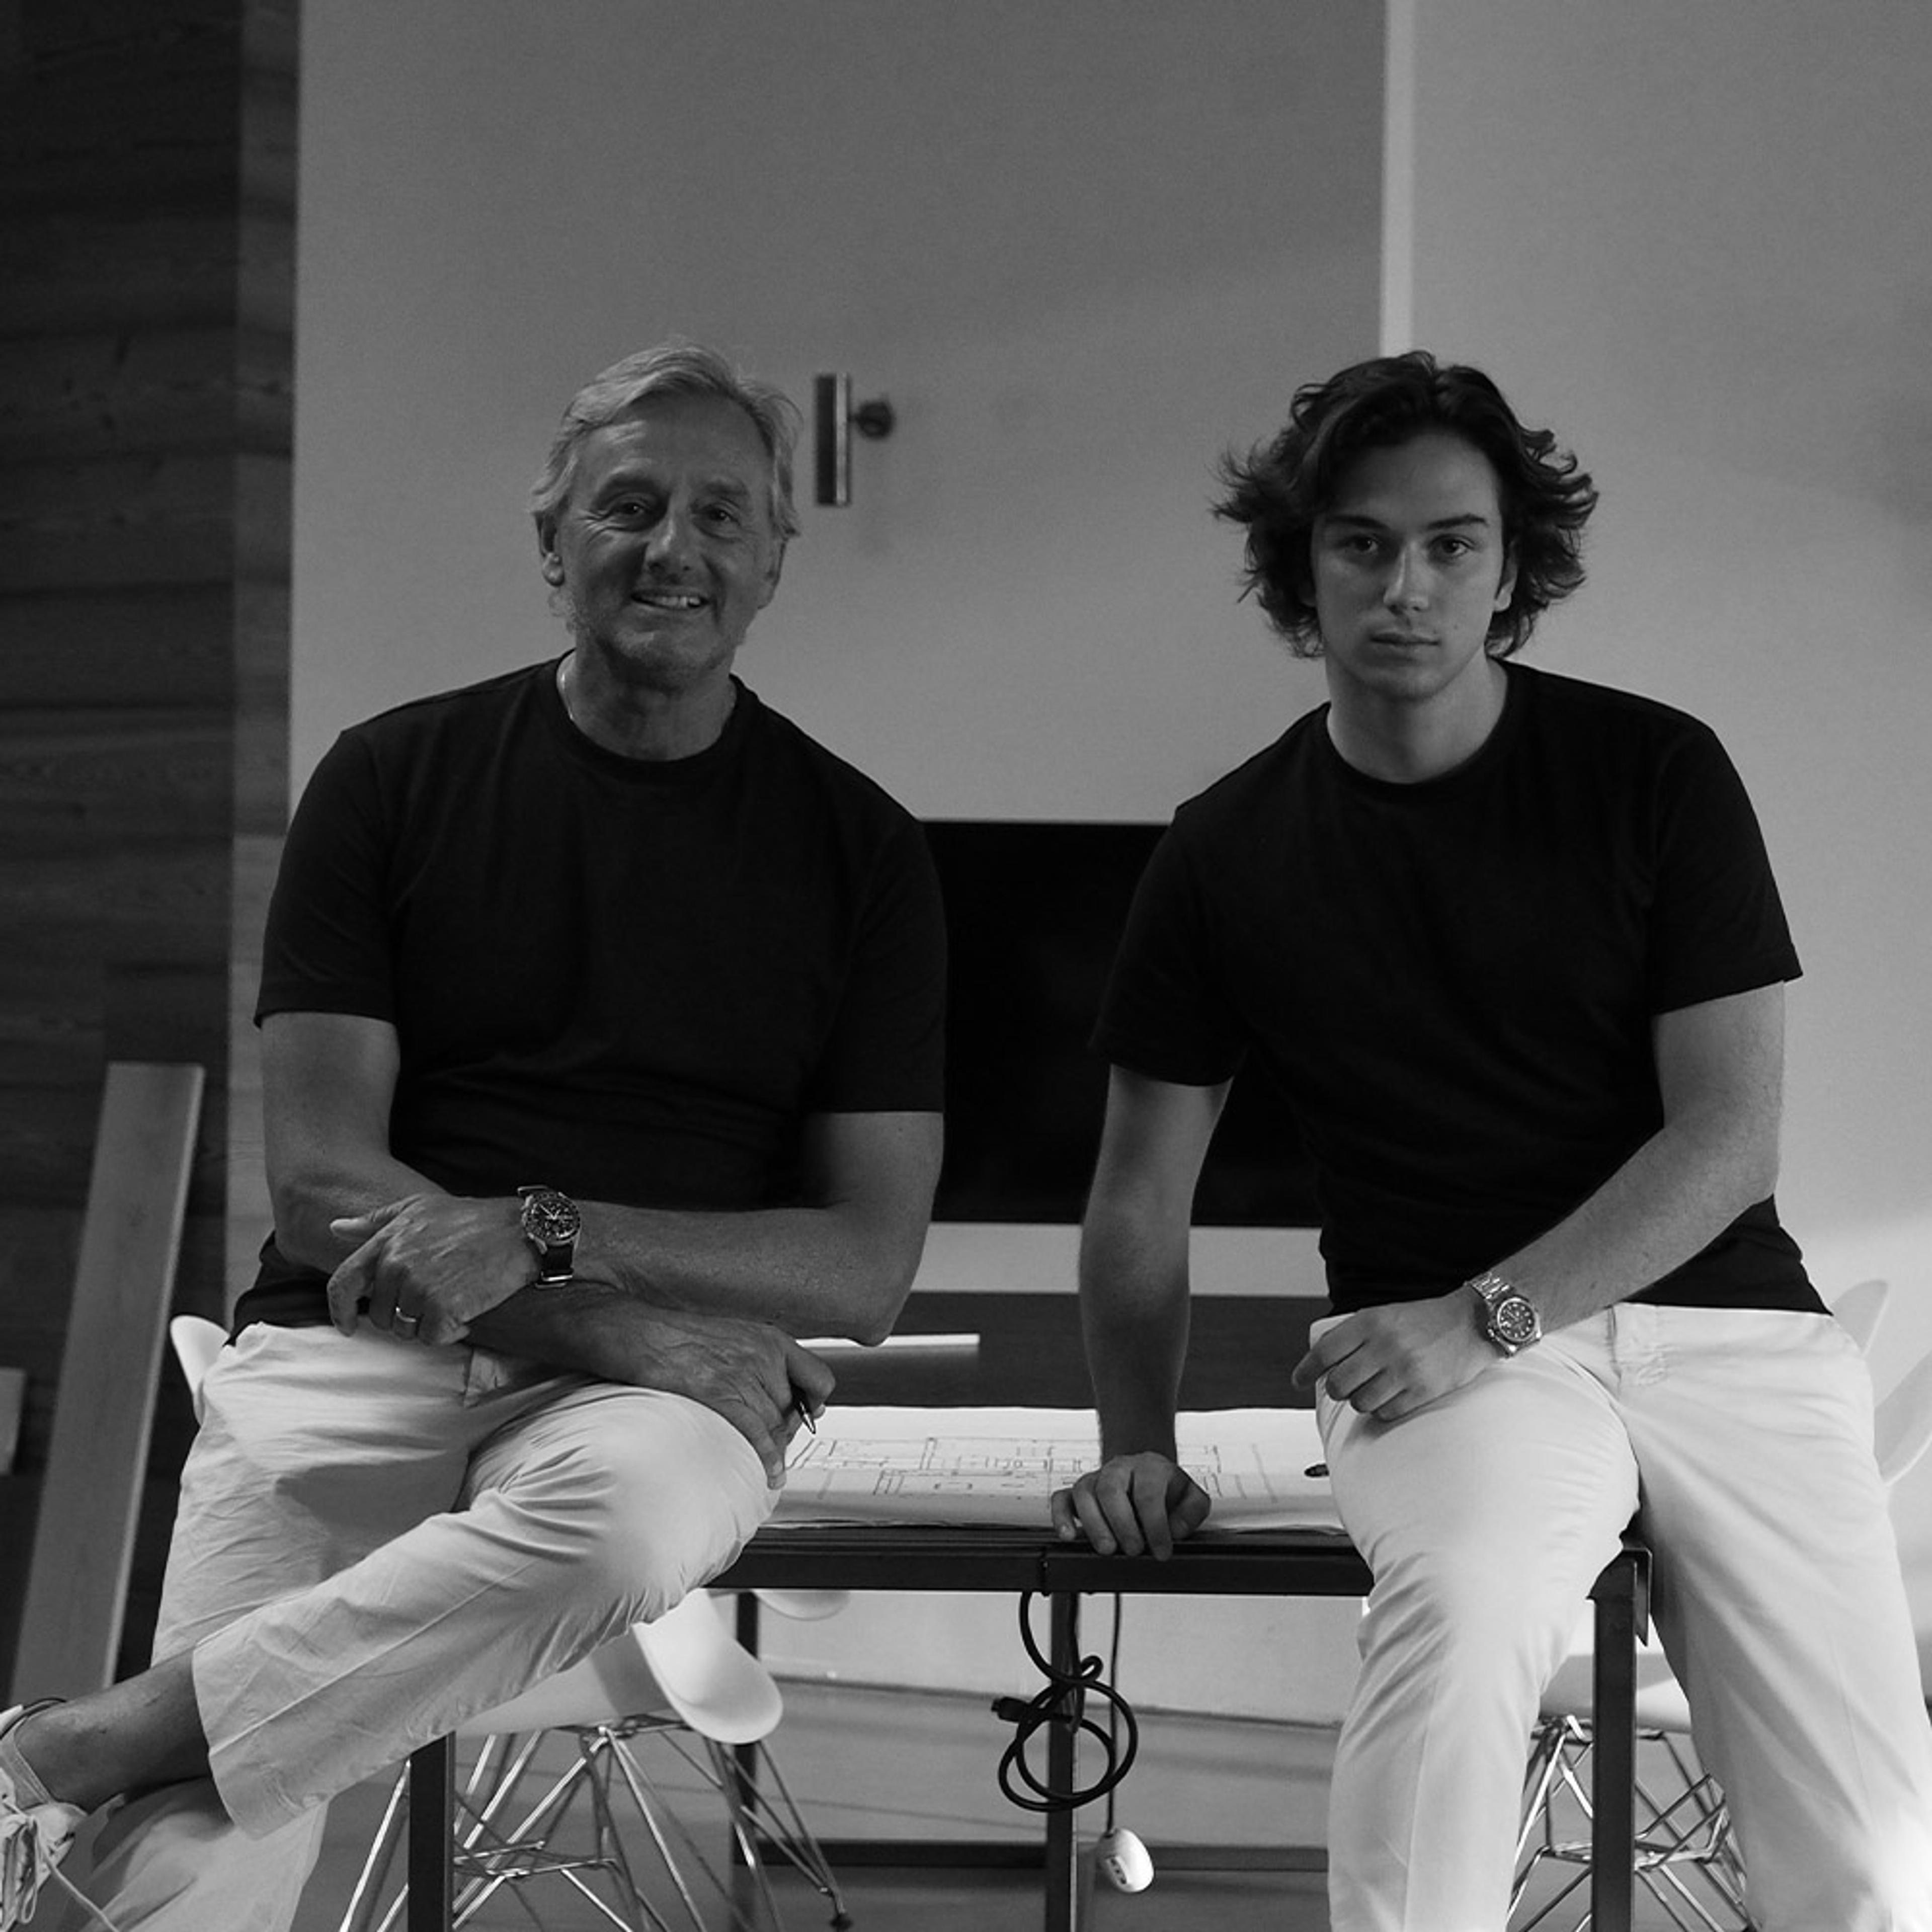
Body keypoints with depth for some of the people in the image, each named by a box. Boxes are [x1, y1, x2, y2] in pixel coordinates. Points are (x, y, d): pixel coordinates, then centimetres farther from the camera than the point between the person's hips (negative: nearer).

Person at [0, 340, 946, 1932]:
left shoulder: (854, 846, 10)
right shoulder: (397, 779, 9)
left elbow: (870, 1263, 4)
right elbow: (322, 1176, 2)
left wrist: (544, 1236, -11)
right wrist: (625, 1320, -12)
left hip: (657, 1384, 1)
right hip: (351, 1346, 0)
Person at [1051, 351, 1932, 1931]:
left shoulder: (1655, 774, 2)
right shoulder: (1229, 853, 7)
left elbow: (1732, 1134, -4)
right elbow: (1145, 1186, 16)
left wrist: (1485, 1317, -14)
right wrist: (1137, 1444, 6)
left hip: (1725, 1319, 0)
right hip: (1444, 1346, 0)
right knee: (1460, 1606, -36)